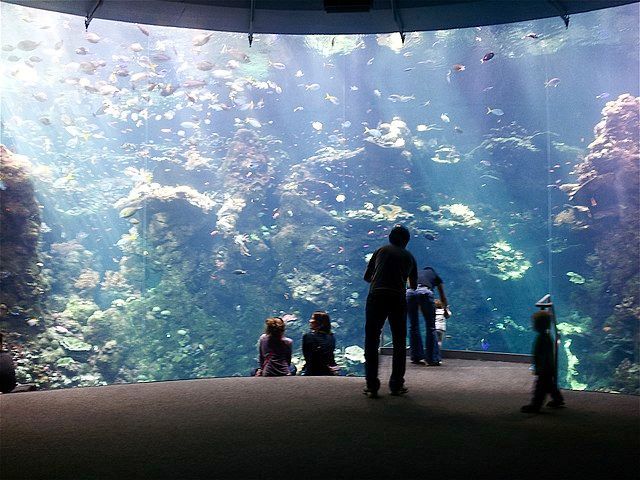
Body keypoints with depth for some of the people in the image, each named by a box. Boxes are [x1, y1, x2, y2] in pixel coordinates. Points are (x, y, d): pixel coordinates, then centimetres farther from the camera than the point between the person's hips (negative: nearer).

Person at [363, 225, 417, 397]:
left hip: (376, 297, -1)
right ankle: (396, 385, 13)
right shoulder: (409, 257, 17)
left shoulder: (381, 251, 15)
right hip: (398, 299, 1)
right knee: (399, 343, 13)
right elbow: (414, 285, 23)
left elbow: (367, 277, 16)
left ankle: (372, 386, -1)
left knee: (371, 341, 4)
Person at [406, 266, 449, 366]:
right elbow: (442, 296, 40)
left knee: (413, 326, 14)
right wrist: (446, 309, 57)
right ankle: (432, 359, 7)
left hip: (409, 292, 3)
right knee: (431, 327, 6)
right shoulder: (436, 276, 32)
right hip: (425, 292, -3)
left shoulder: (417, 273, 38)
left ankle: (416, 357, 19)